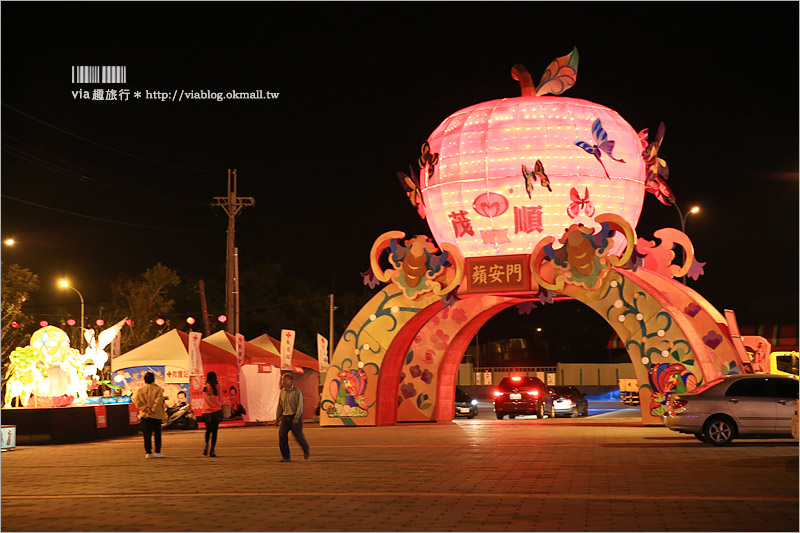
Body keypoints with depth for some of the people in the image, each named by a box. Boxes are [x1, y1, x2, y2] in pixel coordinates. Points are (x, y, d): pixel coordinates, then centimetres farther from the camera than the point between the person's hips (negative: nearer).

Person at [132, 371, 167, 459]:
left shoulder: (140, 390, 2)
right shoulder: (158, 389, -5)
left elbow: (136, 400, -8)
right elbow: (158, 400, -16)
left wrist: (145, 408, -12)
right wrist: (153, 410, -13)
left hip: (145, 416, 2)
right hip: (156, 415, -2)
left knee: (147, 435, 5)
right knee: (157, 434, 8)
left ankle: (148, 452, 1)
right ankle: (157, 452, 6)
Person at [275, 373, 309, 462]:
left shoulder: (296, 391, -10)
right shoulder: (282, 391, 9)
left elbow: (299, 405, -16)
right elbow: (280, 405, 15)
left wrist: (296, 417, -26)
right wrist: (277, 418, 12)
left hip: (295, 417, -5)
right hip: (285, 417, 5)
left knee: (298, 435, 1)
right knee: (282, 435, -8)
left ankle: (305, 449, 32)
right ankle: (286, 457, -2)